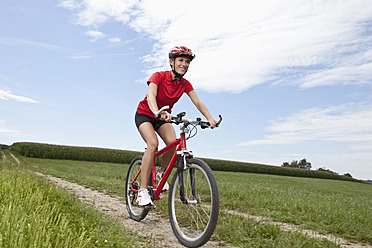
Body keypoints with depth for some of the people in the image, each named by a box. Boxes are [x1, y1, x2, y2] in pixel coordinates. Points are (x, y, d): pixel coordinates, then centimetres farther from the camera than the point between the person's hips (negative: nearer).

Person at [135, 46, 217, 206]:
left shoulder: (185, 84, -9)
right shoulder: (159, 76, -23)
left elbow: (198, 102, -17)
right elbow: (150, 96, -39)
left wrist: (209, 118, -34)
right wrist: (157, 112, -60)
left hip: (163, 117, 4)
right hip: (145, 114, -4)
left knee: (172, 142, -24)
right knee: (153, 143, -29)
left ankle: (161, 172, 5)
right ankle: (142, 191, -26)